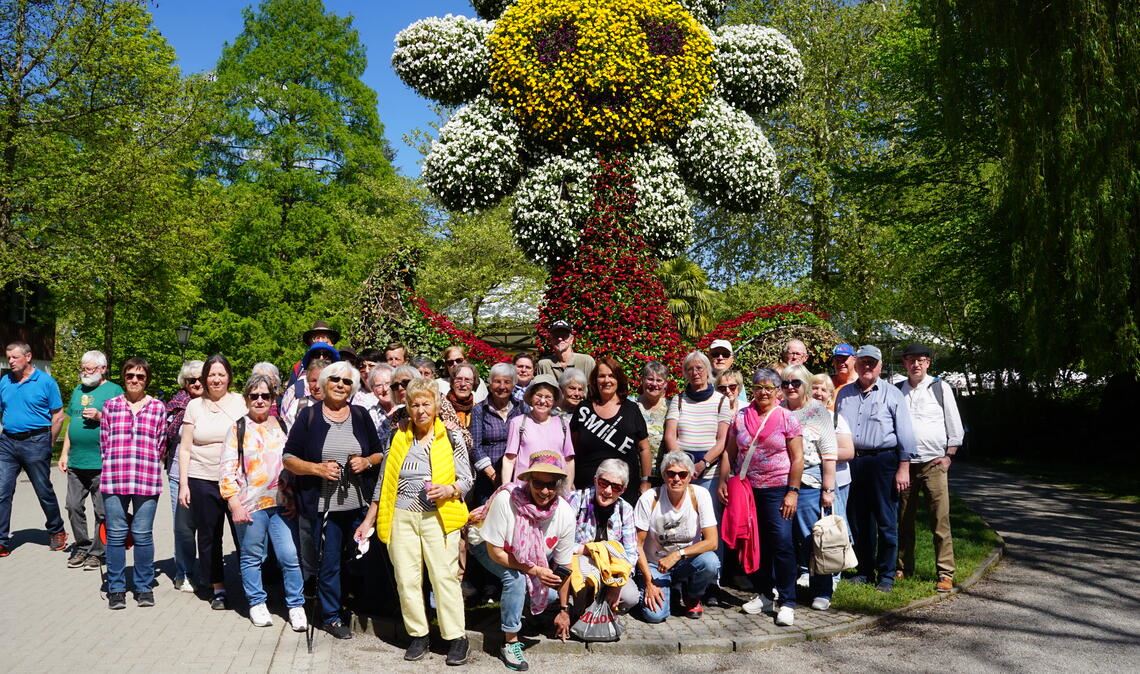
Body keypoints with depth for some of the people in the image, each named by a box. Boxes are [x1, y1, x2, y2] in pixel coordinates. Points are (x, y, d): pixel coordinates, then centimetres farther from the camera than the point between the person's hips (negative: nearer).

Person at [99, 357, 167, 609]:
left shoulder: (158, 407, 6)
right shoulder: (111, 405, 9)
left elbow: (161, 445, 10)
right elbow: (104, 442, 11)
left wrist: (146, 465, 8)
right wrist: (116, 465, 7)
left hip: (147, 480, -1)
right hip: (114, 479, 1)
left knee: (143, 535, 3)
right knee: (116, 534, 4)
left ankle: (144, 587, 15)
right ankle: (116, 588, 16)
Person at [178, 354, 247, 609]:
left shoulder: (241, 402, 2)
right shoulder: (195, 406, 6)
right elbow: (185, 449, 7)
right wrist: (183, 484, 1)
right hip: (203, 480, 1)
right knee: (209, 537, 8)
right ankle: (218, 588, 21)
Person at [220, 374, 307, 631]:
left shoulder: (282, 426, 10)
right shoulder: (238, 429, 1)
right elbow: (228, 470, -2)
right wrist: (235, 504, -9)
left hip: (281, 503, 2)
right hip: (250, 504, -2)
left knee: (290, 556, -2)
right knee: (252, 558, 9)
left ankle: (296, 606, 9)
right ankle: (257, 604, 24)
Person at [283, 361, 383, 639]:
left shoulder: (361, 415, 7)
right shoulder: (309, 416, 0)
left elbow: (380, 453, 13)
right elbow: (289, 459, -1)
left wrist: (366, 461, -8)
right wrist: (317, 468, -16)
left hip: (359, 504, 3)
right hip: (324, 505, -2)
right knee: (329, 562, 3)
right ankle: (330, 616, 19)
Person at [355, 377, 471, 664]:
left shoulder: (451, 437, 1)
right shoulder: (398, 438, 8)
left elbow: (467, 479, 2)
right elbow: (383, 483, 13)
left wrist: (449, 489, -19)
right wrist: (369, 521, 12)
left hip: (438, 516, -3)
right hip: (401, 517, 3)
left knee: (444, 576, -5)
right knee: (406, 579, 5)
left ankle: (457, 637, 5)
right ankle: (418, 635, 18)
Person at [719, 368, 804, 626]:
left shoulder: (787, 419, -1)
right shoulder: (740, 417, 7)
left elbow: (797, 458, -3)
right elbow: (730, 453, 10)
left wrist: (792, 491, -8)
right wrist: (723, 481, 2)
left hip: (777, 490, -3)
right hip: (746, 489, 4)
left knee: (782, 542, -10)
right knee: (755, 544, 9)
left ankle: (787, 602, 0)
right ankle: (765, 595, 24)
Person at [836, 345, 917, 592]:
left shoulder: (892, 394, 1)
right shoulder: (845, 394, 13)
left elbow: (905, 434, -2)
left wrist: (903, 468, -7)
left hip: (883, 462, -4)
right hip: (852, 463, 4)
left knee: (886, 522, 0)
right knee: (858, 521, 10)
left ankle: (886, 575, 11)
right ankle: (865, 571, 22)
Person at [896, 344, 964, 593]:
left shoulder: (940, 388, 2)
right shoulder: (897, 390, 8)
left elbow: (955, 426, 5)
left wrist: (948, 457, -1)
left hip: (934, 463, -3)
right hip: (904, 463, 3)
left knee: (940, 521, -5)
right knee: (903, 521, 10)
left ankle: (945, 574, 2)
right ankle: (903, 569, 21)